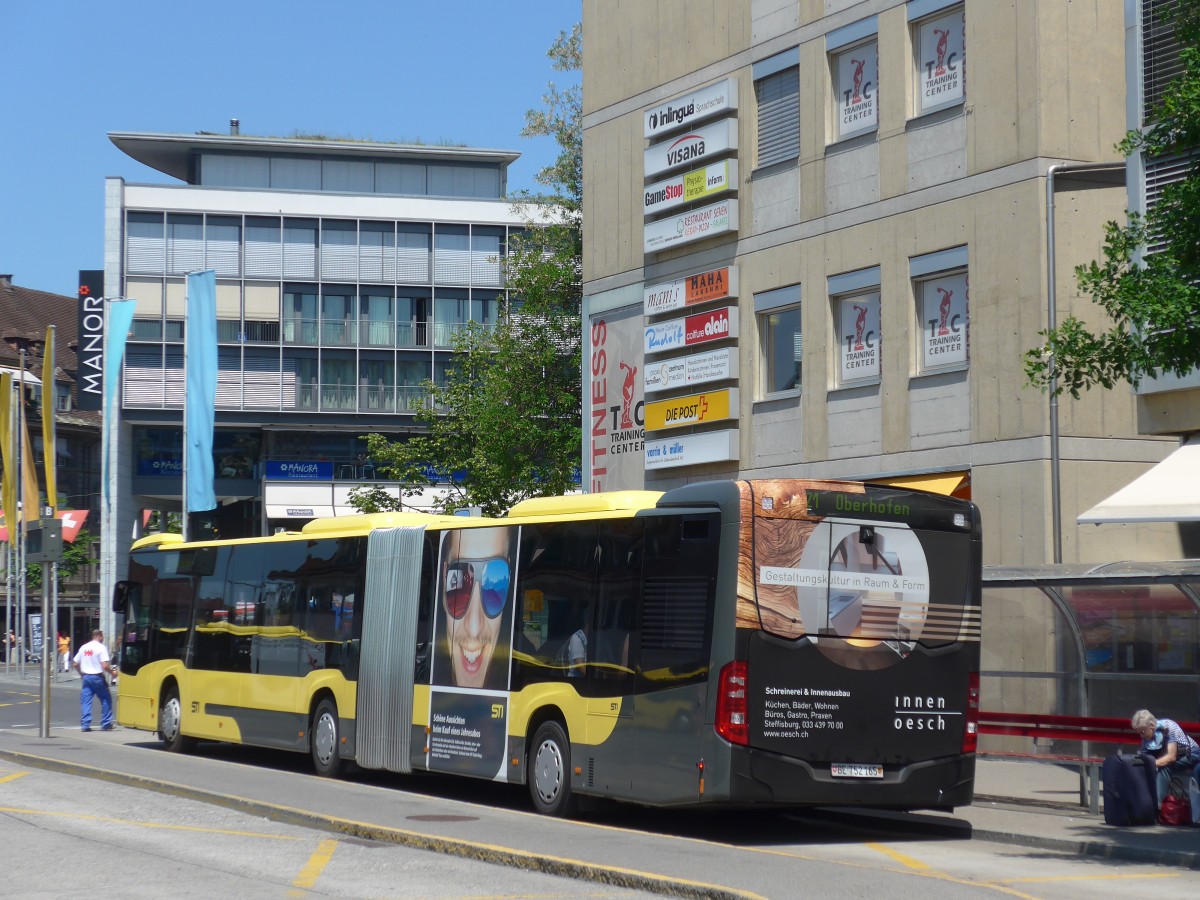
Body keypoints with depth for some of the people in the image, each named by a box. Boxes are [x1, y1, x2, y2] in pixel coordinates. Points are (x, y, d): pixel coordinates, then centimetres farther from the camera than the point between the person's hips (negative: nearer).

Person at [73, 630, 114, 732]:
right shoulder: (101, 648, -9)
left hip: (86, 677, 5)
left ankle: (85, 725, -1)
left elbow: (76, 664, 12)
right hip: (97, 677, -5)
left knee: (85, 701, 5)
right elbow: (105, 666, -18)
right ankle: (106, 724, 8)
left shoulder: (83, 647, 9)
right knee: (106, 700, 8)